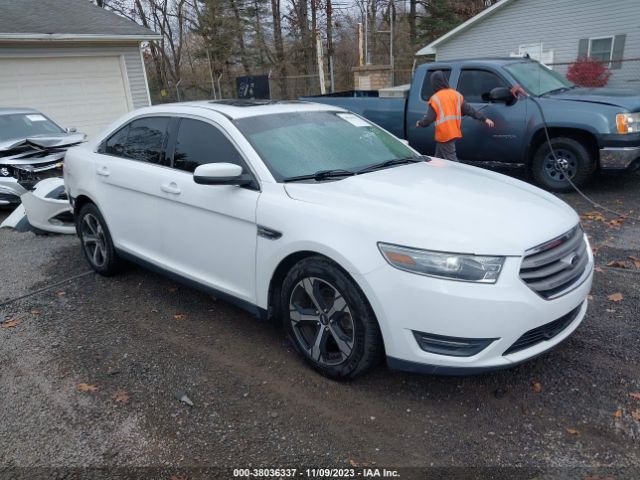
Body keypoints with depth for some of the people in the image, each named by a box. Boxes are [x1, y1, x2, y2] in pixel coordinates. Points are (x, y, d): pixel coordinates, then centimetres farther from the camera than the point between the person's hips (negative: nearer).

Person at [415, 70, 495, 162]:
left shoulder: (435, 99, -11)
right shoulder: (456, 95, 7)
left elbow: (429, 119, -13)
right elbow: (469, 109, 7)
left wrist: (420, 123, 8)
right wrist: (484, 119, 12)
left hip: (444, 135, -7)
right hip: (454, 133, 7)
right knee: (438, 160, 16)